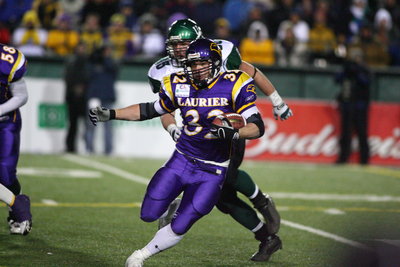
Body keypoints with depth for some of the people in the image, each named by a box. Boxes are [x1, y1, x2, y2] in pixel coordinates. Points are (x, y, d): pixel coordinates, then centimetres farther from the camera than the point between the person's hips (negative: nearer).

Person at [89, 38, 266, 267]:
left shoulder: (234, 85, -14)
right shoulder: (179, 85, -3)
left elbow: (257, 127, -16)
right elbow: (151, 110, 12)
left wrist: (231, 133, -35)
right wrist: (111, 115, 7)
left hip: (212, 171, -3)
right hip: (182, 161, 3)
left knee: (179, 228, -5)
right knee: (149, 214, -3)